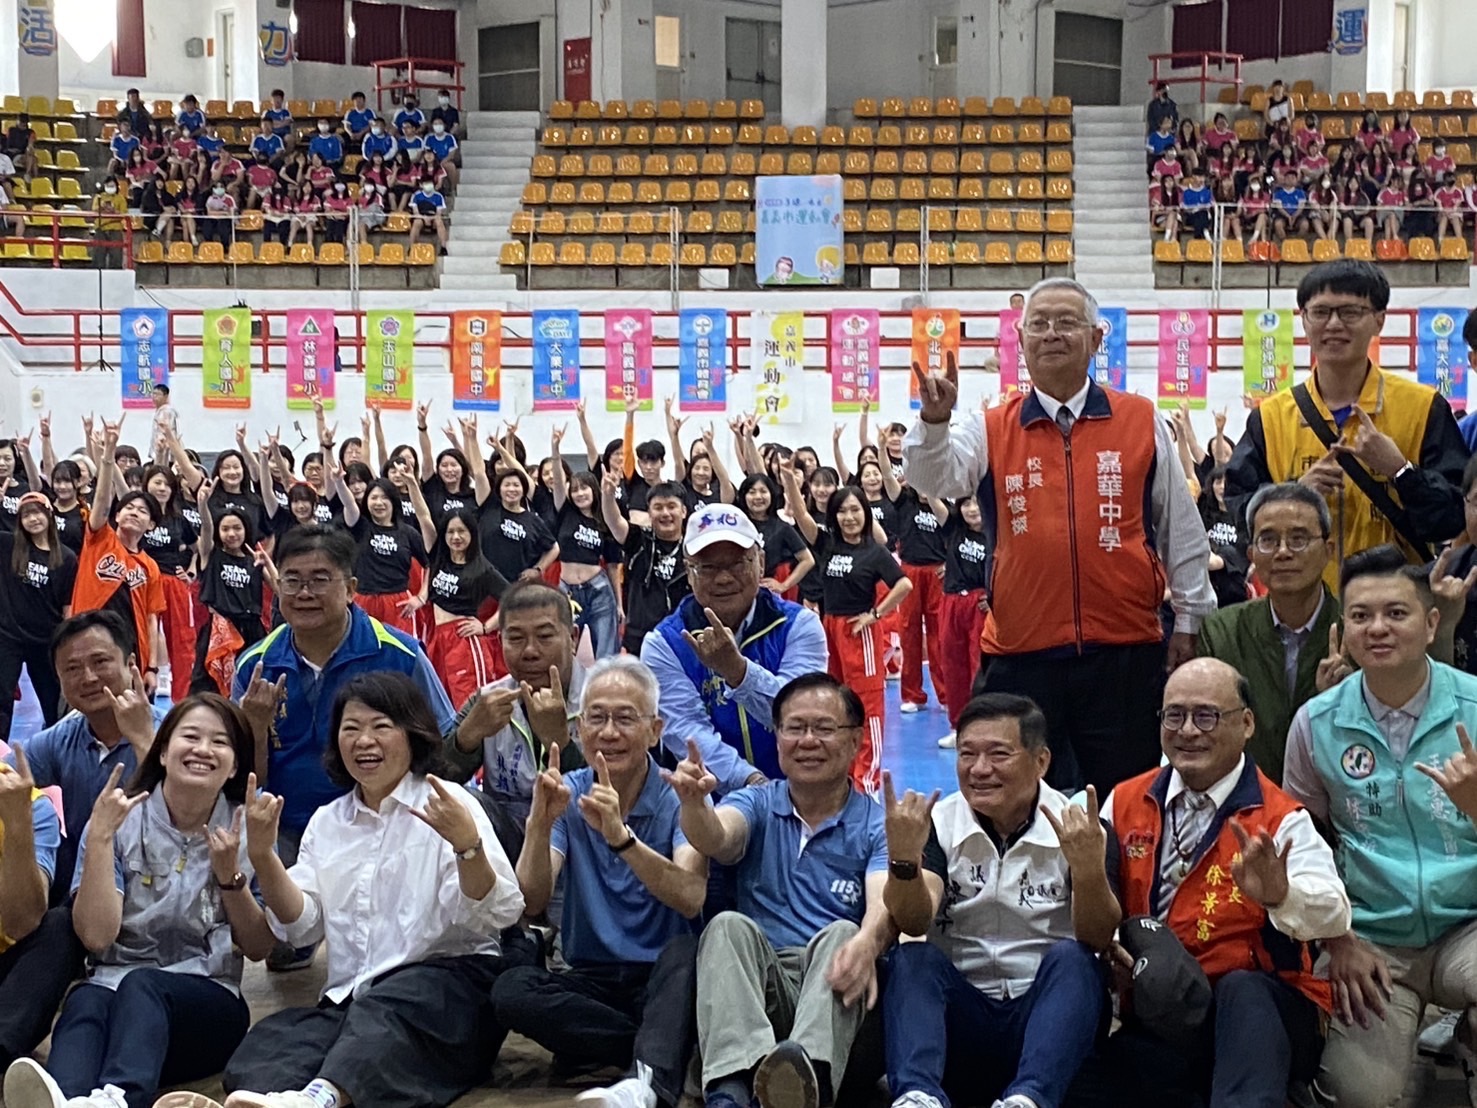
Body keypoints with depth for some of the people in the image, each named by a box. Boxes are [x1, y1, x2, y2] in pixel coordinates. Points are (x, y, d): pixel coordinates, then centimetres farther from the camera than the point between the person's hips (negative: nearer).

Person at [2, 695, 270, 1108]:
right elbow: (96, 936, -7)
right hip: (114, 984, 1)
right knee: (85, 1003, -35)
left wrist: (229, 875, -12)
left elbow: (259, 948, 4)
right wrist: (99, 836, -13)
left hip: (208, 1001, -1)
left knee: (141, 985, -35)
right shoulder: (121, 820, 4)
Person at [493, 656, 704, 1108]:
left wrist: (621, 837, -36)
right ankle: (665, 1050, -23)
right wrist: (540, 824, -27)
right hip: (591, 979, 3)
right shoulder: (566, 796, 3)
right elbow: (531, 902, -10)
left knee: (684, 950, -34)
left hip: (662, 980, -3)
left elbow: (691, 898, -22)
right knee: (510, 990, -25)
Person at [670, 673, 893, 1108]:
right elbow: (715, 838, -9)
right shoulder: (757, 804, 15)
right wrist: (693, 802, -34)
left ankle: (811, 1071, -58)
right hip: (759, 980, 2)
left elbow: (884, 905, -12)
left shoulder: (877, 825, 8)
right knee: (729, 926, -26)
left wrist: (866, 942, -37)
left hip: (834, 990, -2)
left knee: (841, 933, -30)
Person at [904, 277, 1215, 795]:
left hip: (1126, 653, 0)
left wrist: (1189, 620, 10)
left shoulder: (1142, 422, 6)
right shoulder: (990, 431, 6)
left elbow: (1181, 529, 10)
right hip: (1021, 656, 0)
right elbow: (933, 480, -12)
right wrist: (934, 422, -30)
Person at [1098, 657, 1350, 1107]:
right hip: (1157, 1015, 3)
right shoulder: (1124, 803, 10)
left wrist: (1280, 893, -42)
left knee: (1242, 990, -38)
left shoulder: (1280, 819, -3)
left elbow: (1332, 917, -20)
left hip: (1259, 1004, -2)